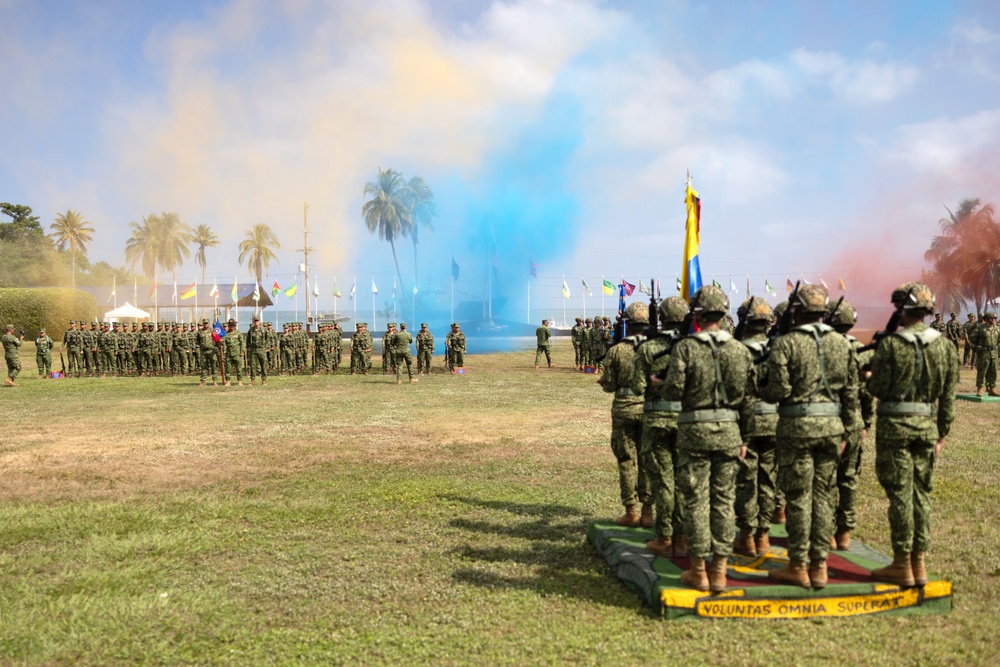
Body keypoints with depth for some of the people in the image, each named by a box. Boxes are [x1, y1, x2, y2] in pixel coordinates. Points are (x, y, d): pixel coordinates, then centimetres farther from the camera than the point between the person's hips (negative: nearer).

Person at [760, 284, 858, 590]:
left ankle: (798, 567, 10)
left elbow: (778, 391, -14)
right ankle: (819, 565, 16)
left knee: (798, 497, 2)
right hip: (831, 425, 5)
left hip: (797, 426, -5)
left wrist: (762, 388, 8)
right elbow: (851, 392, 9)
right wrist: (845, 430, 17)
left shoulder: (785, 344, -10)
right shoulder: (842, 344, 7)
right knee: (823, 495, 11)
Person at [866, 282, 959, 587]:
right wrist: (942, 434, 14)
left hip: (895, 424, -5)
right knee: (921, 493, 12)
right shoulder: (945, 346, 3)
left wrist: (870, 378, 12)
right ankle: (919, 563, 18)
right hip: (927, 425, 5)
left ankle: (902, 565, 7)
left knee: (900, 494, 1)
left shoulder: (890, 344, -12)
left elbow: (878, 389, -10)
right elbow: (948, 397, 6)